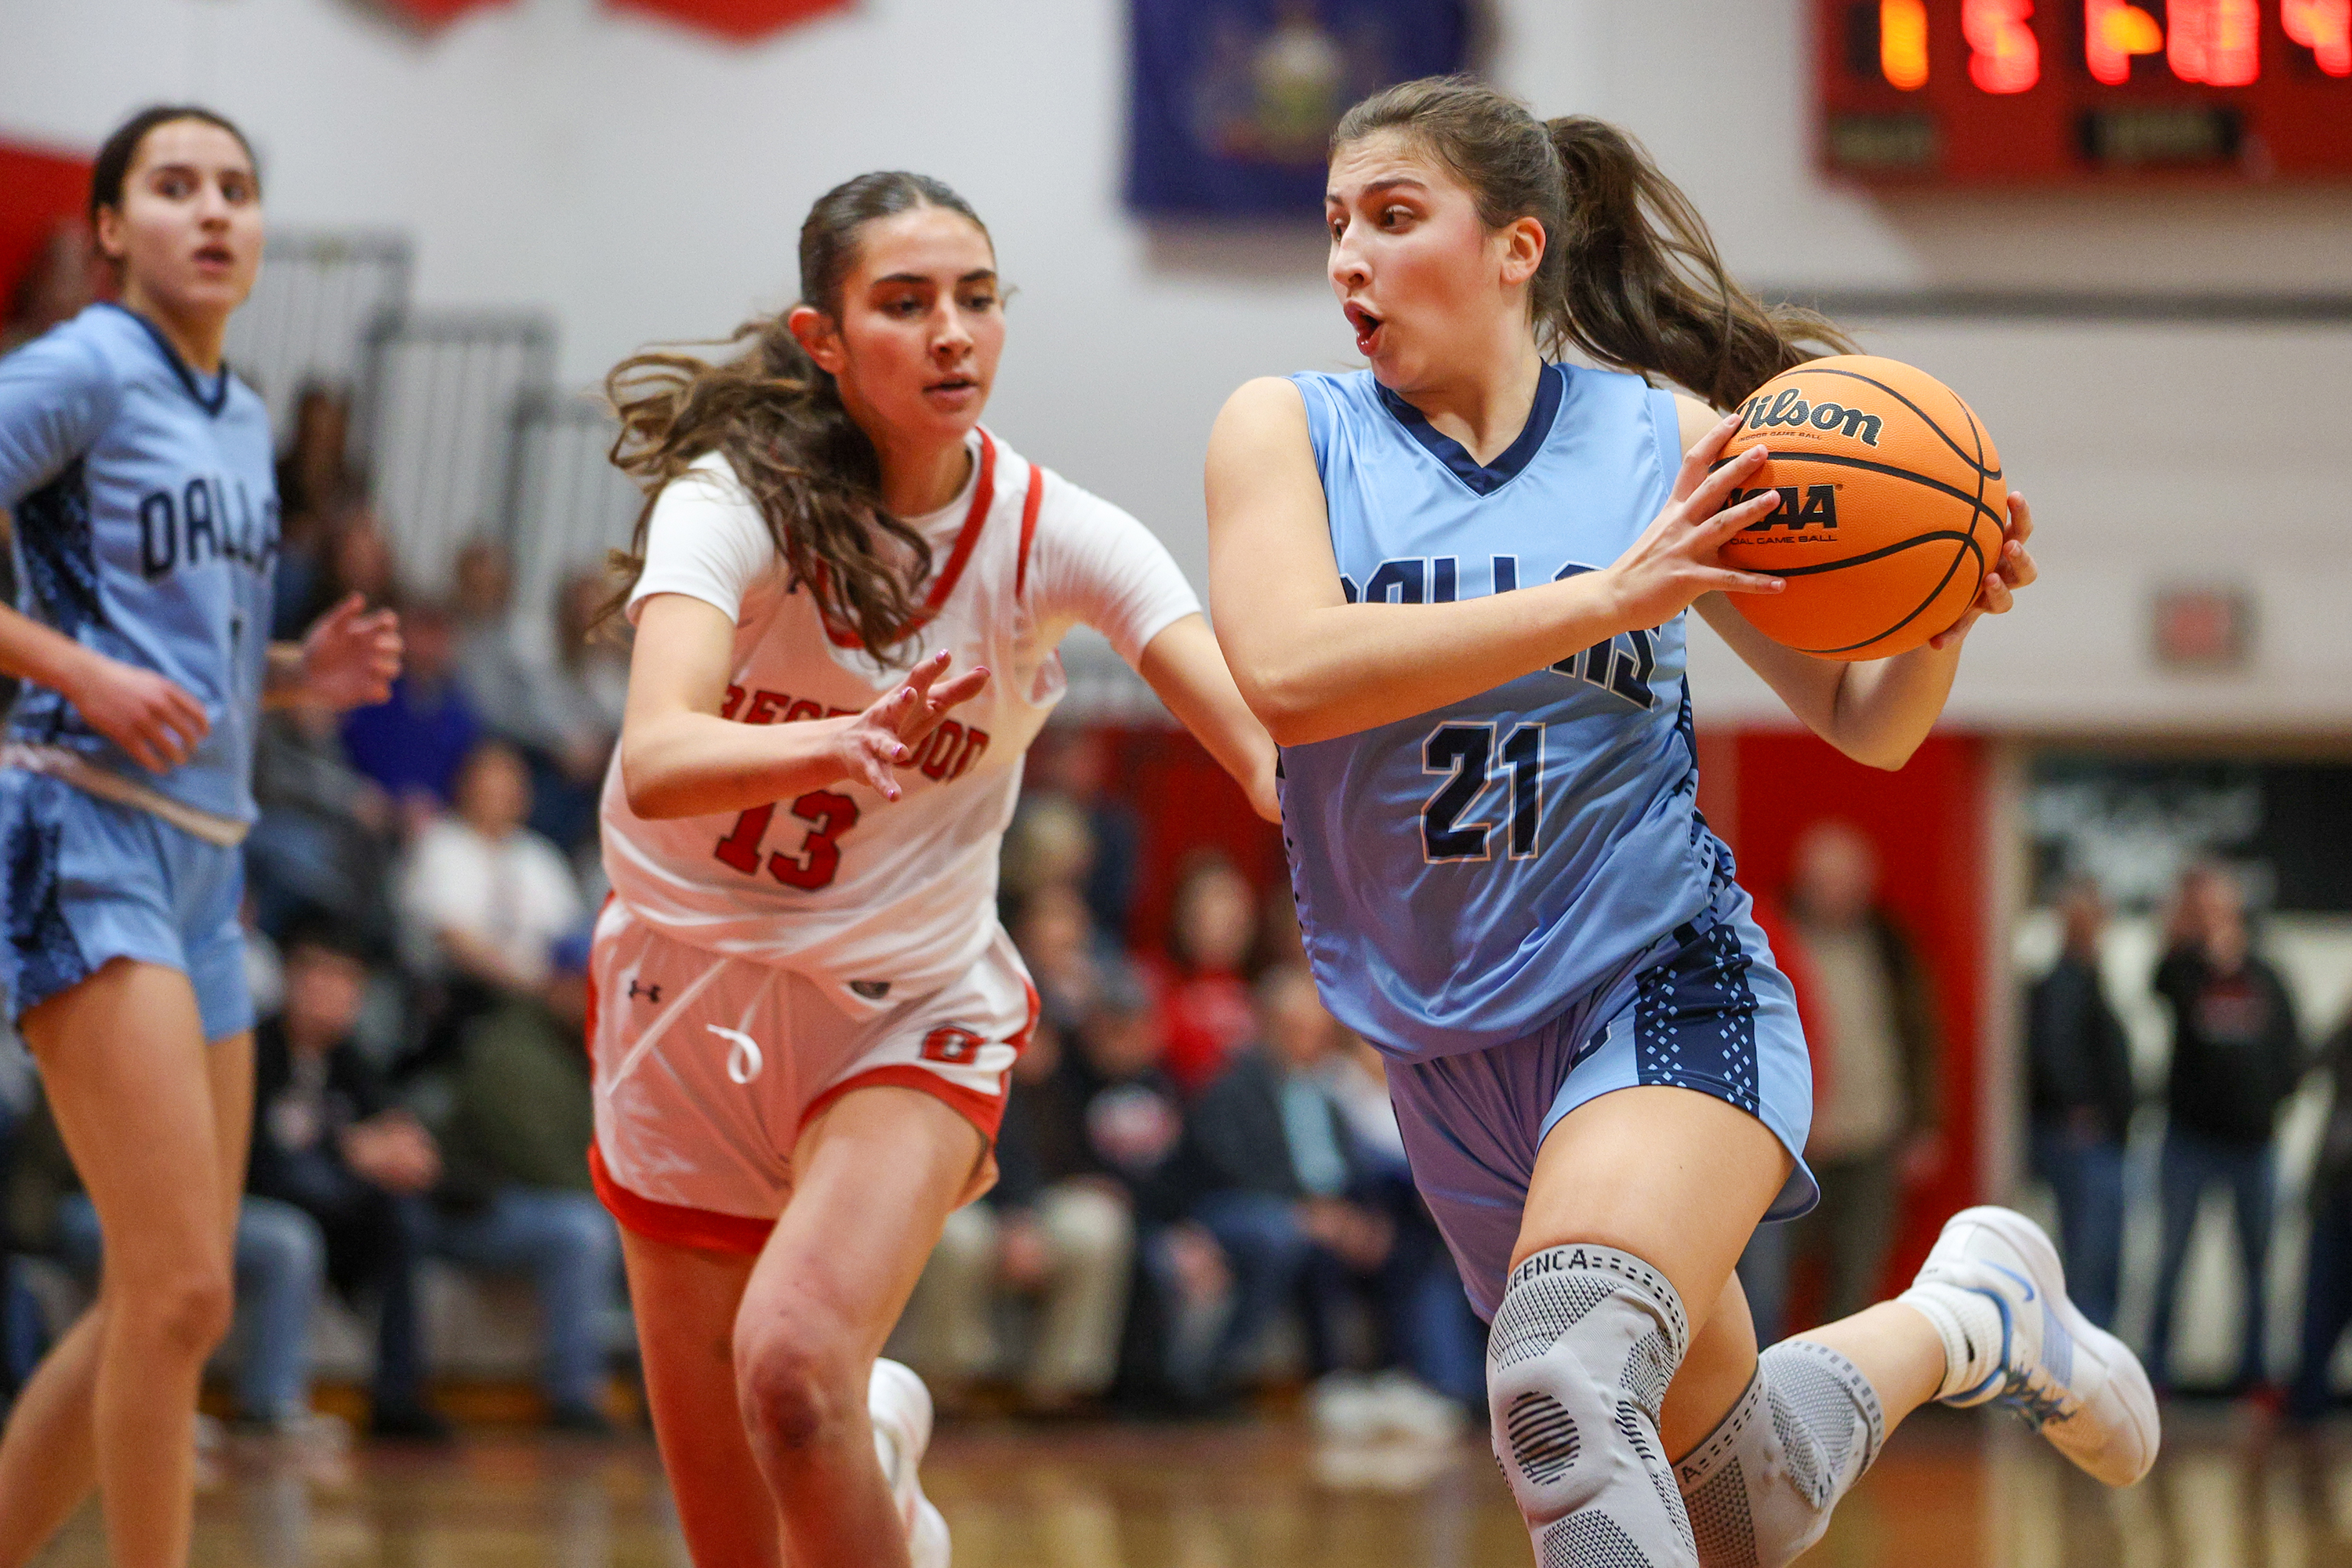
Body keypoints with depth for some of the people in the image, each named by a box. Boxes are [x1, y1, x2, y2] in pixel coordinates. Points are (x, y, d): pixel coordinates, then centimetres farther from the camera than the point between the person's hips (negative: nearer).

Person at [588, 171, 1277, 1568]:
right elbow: (656, 763, -36)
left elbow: (1269, 742, -27)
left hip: (910, 1013, 0)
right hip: (693, 994, 0)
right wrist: (849, 746, -55)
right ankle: (878, 1446, 41)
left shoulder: (1058, 537, -13)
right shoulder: (737, 499, -19)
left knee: (793, 1361, -29)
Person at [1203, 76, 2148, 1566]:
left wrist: (1941, 615, -15)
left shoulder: (1666, 443, -1)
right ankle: (1960, 1319, 40)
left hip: (1665, 992, -3)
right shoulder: (1288, 430, -1)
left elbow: (1866, 719, 8)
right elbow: (1288, 671, -22)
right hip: (1455, 1052, 3)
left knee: (1563, 1384, -33)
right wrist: (1610, 595, -29)